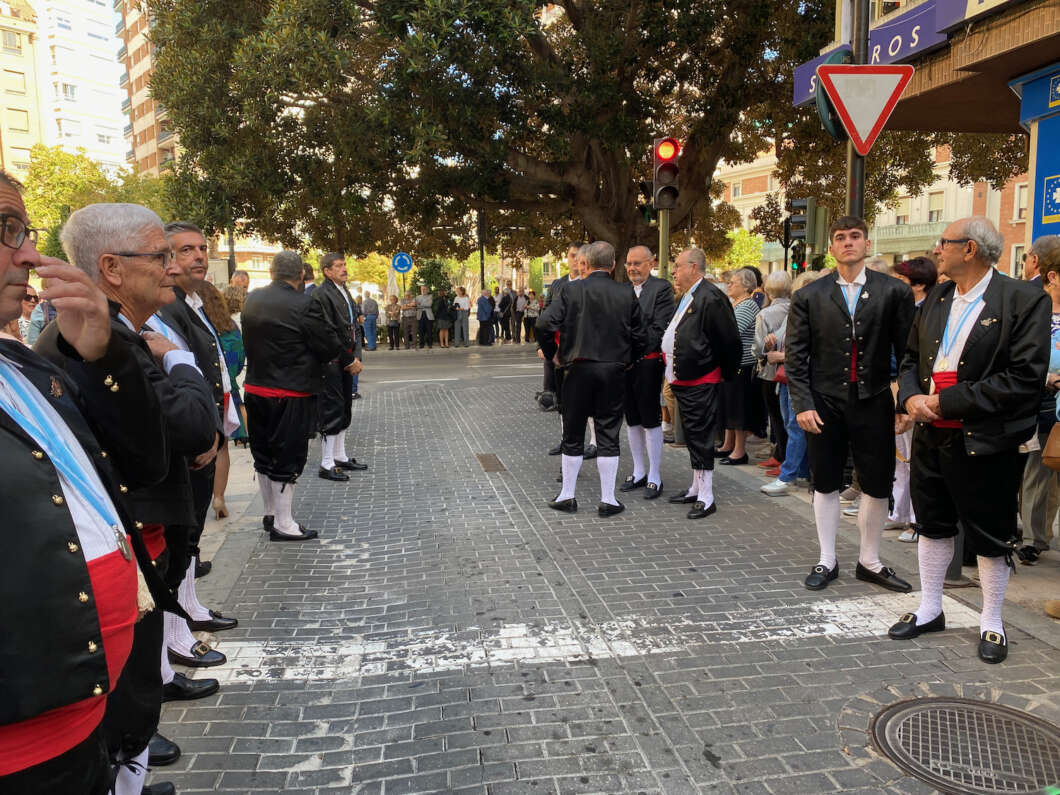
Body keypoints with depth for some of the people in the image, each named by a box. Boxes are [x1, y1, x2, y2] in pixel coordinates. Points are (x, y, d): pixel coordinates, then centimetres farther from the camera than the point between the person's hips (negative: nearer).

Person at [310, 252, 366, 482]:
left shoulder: (345, 292, 15)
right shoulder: (321, 295, -14)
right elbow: (329, 334, -18)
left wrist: (356, 357, 3)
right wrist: (349, 361, -13)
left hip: (346, 363, 9)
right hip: (331, 364, -9)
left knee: (344, 410, 15)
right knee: (332, 411, -4)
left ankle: (340, 456, 27)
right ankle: (327, 465, 4)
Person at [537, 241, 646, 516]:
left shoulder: (572, 290, -5)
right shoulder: (627, 293, 0)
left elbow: (544, 324, -13)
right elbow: (639, 337, 1)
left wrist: (553, 354, 2)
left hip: (579, 369, -1)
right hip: (614, 371, 1)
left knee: (573, 435, 10)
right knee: (608, 436, 7)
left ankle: (567, 496, 18)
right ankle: (608, 500, 11)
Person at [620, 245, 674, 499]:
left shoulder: (661, 288, -7)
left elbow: (660, 329, -14)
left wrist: (634, 354, -17)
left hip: (648, 363, -6)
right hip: (623, 363, 6)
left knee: (651, 421, 0)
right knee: (632, 420, 13)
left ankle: (654, 476, 10)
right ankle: (638, 472, 25)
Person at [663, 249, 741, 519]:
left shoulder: (711, 298, -18)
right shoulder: (686, 298, 14)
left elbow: (730, 342, -18)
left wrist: (724, 373, -8)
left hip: (700, 383, -10)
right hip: (683, 381, 10)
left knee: (700, 438, -3)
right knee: (691, 436, 18)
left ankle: (706, 499, 6)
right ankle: (696, 489, 30)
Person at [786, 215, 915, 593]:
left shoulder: (895, 292, 0)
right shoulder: (809, 296, 1)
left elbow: (908, 350, 0)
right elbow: (795, 356, 0)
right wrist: (802, 404, -7)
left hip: (874, 403, 0)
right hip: (825, 405, 0)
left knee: (878, 486, 7)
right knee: (826, 485, 10)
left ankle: (869, 562, 26)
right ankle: (827, 561, 24)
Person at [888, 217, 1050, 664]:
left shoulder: (1024, 300, -12)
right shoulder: (936, 299, 8)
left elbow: (1025, 378, -20)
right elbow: (911, 358, 14)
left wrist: (946, 402, -20)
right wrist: (911, 397, -8)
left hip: (985, 443, -6)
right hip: (931, 437, 6)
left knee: (991, 539, 10)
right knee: (933, 525, 17)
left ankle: (991, 622, 29)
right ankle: (929, 610, 33)